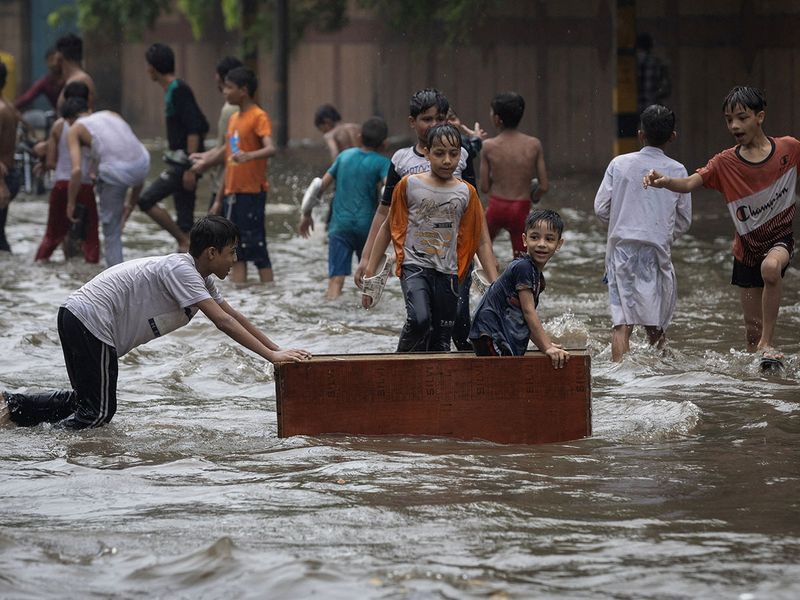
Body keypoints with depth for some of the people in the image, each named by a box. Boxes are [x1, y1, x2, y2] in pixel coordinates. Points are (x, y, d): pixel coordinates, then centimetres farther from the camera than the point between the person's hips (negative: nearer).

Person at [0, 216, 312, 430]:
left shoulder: (200, 278, 13)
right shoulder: (180, 269, -17)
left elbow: (235, 316, 18)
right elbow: (222, 321, -23)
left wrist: (277, 349, 12)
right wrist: (271, 355, -24)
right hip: (90, 322, -10)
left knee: (90, 400, 18)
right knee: (99, 411, -7)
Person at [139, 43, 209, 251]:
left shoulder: (179, 90, -13)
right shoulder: (172, 90, 17)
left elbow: (193, 130, -20)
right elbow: (203, 126, 23)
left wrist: (190, 167, -23)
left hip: (182, 162, -10)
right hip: (178, 163, 10)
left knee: (146, 200, -13)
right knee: (185, 219, 9)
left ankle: (185, 242, -12)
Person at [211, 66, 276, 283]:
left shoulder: (259, 117, -9)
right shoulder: (234, 119, 16)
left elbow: (271, 148, -26)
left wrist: (249, 156, -45)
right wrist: (219, 199, 20)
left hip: (251, 193, -8)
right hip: (232, 195, 8)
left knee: (256, 249, -7)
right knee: (237, 254, 7)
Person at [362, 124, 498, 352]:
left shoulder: (466, 193, 7)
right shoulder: (409, 185, 1)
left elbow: (482, 241, 10)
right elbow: (388, 228, 9)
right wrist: (370, 274, 8)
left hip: (448, 273, 3)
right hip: (415, 266, -3)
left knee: (442, 343, 3)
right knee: (419, 319, -29)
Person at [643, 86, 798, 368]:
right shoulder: (725, 162, -11)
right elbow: (690, 183, -25)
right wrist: (666, 182, -45)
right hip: (747, 247, 2)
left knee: (771, 267, -37)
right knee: (752, 327, 5)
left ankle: (766, 344, -24)